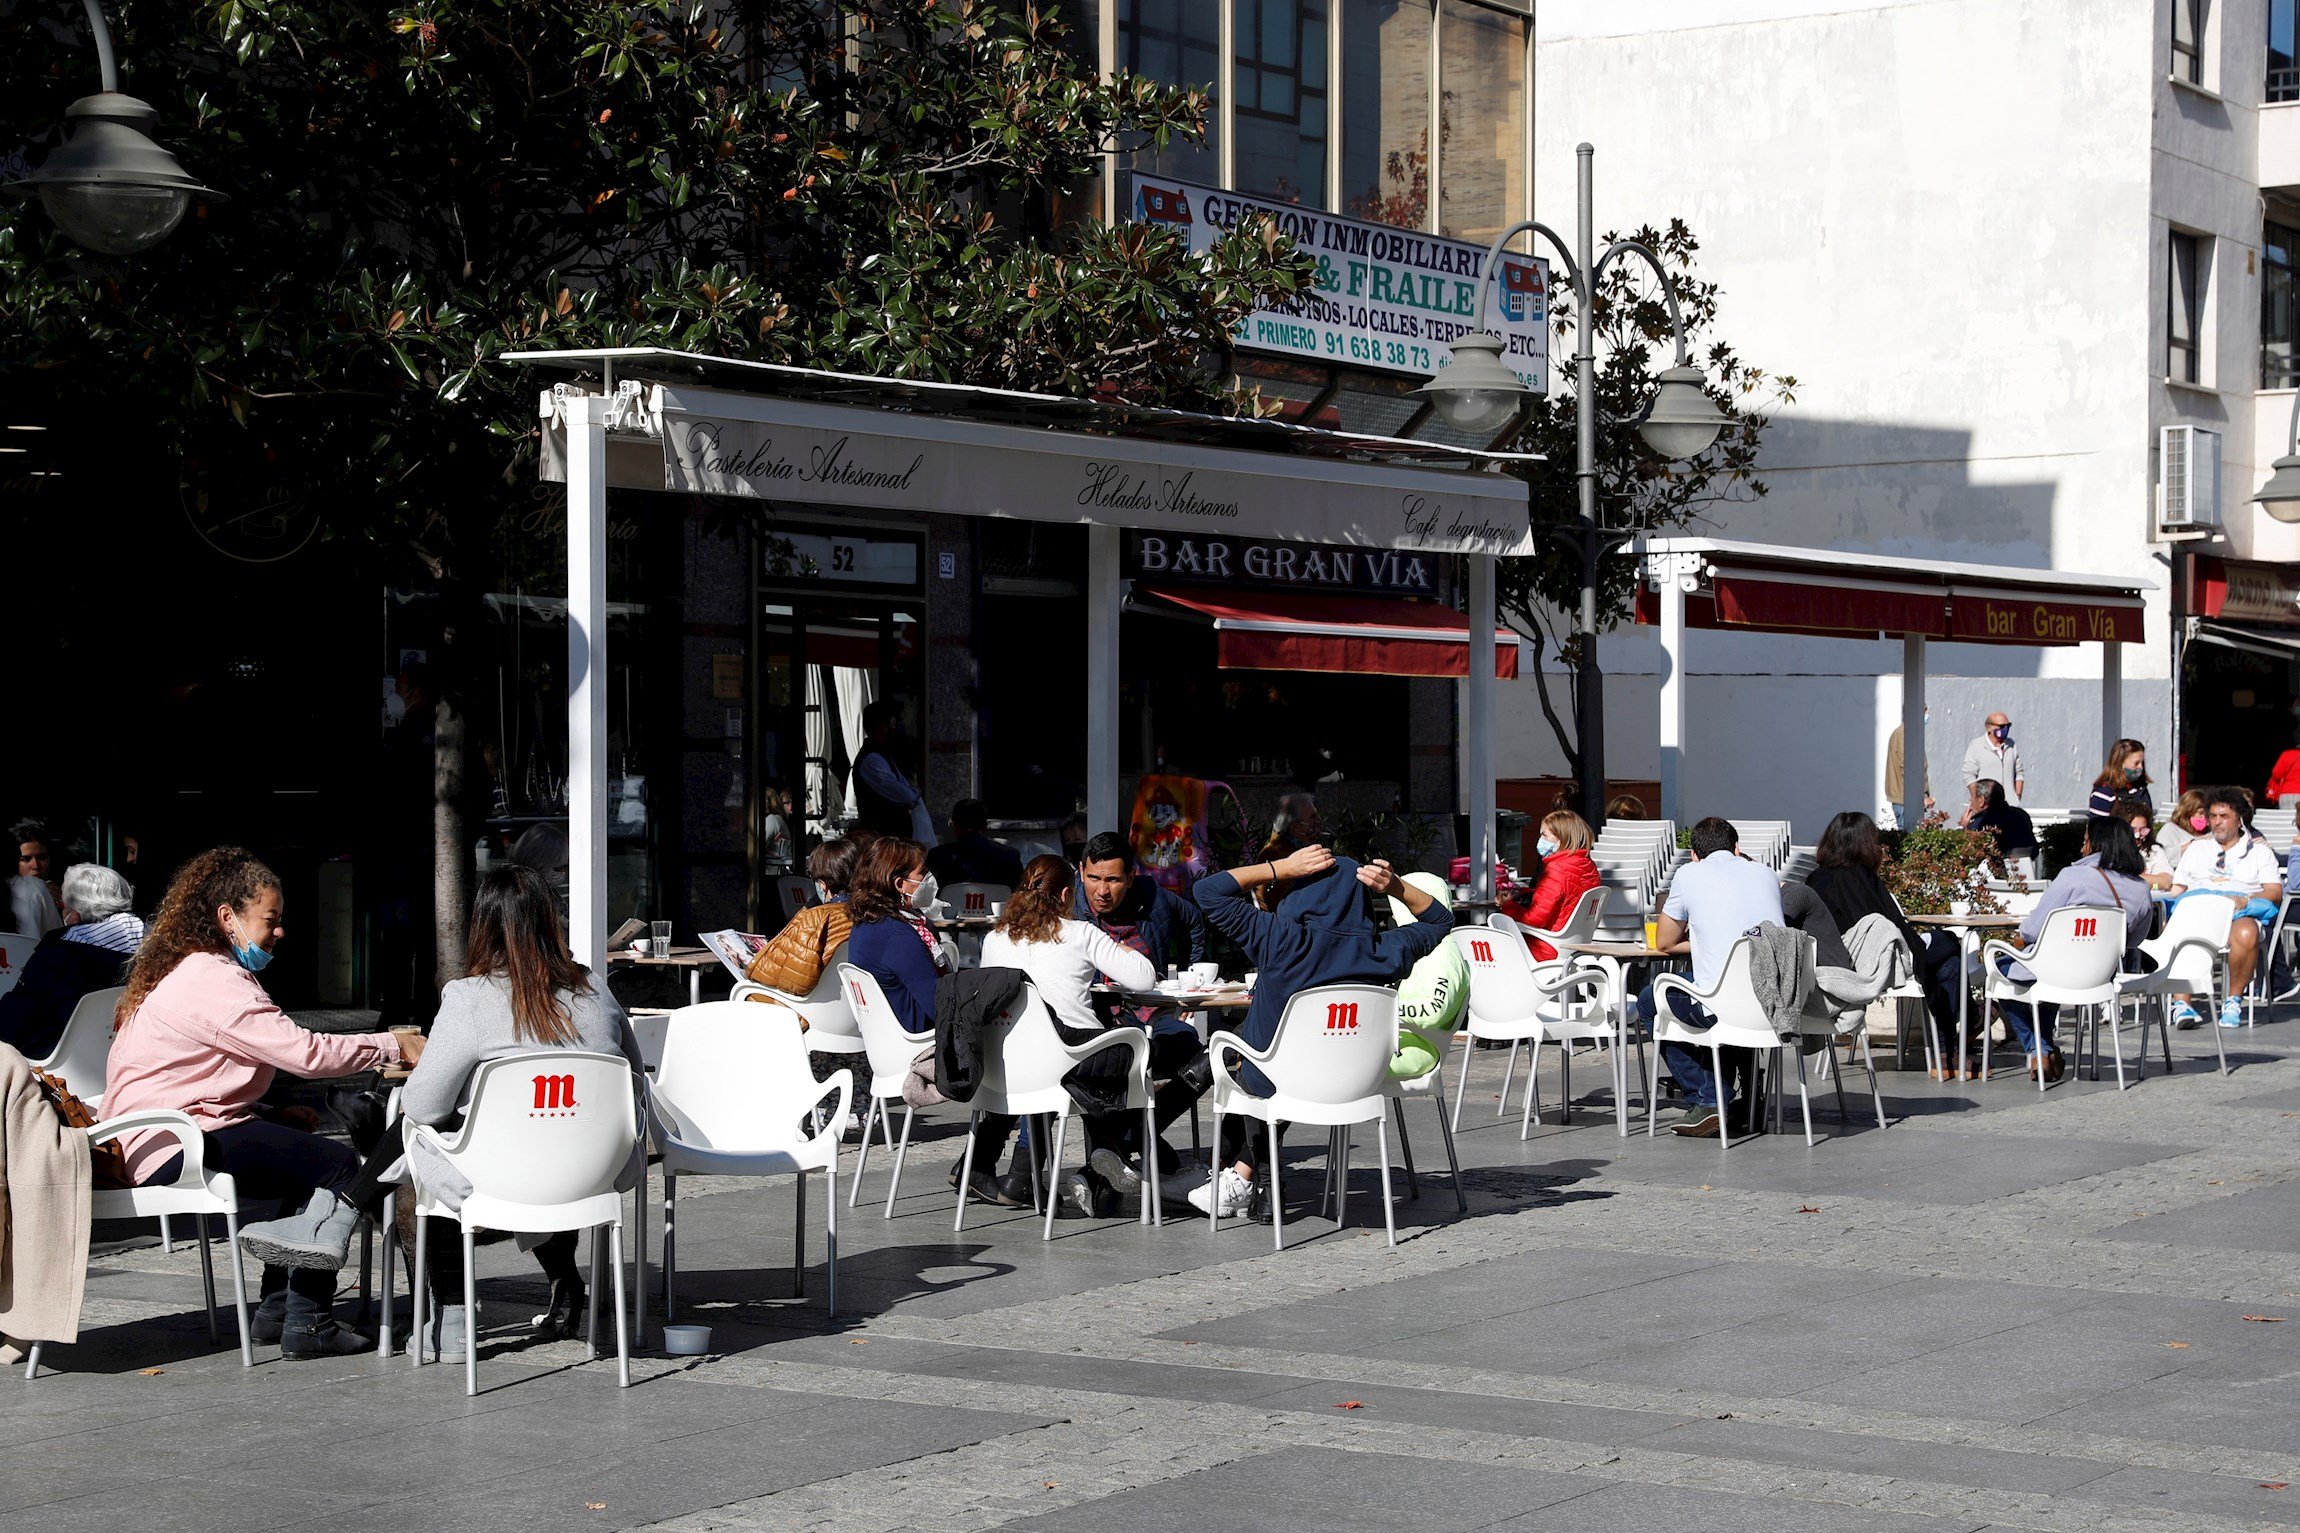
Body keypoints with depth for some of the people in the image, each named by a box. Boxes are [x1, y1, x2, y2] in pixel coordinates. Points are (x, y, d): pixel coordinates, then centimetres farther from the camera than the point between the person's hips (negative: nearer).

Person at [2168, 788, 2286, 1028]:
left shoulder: (2260, 850, 21)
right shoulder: (2196, 848, 30)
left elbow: (2275, 892, 8)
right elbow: (2177, 888, 23)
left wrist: (2246, 900, -12)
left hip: (2240, 914, -2)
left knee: (2246, 934, -40)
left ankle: (2233, 1000, -24)